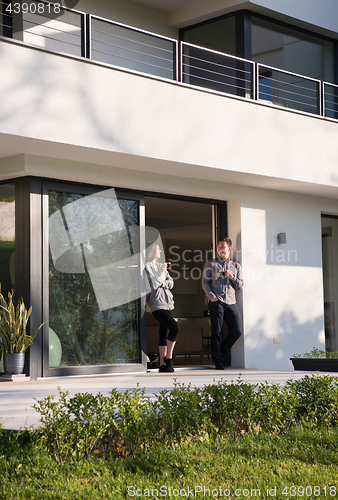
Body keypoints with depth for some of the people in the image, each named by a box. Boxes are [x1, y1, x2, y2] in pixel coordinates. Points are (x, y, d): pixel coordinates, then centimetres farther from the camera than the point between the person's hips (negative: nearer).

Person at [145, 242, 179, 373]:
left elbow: (171, 283, 11)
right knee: (175, 327, -20)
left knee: (164, 333, 6)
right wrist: (160, 273, -10)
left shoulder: (160, 265, 18)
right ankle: (168, 357, -6)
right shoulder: (146, 266, -6)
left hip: (167, 302, 8)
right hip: (156, 303, -8)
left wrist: (162, 283, -8)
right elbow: (152, 285, -15)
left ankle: (163, 364, 8)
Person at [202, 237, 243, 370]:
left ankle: (221, 352, 17)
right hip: (216, 302, -3)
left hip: (231, 302, 3)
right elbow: (205, 283, 5)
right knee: (216, 332, -5)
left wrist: (232, 277, -4)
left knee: (237, 332, -3)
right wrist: (212, 296, -10)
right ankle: (218, 362, 3)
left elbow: (240, 286, 15)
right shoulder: (210, 264, 11)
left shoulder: (236, 266, 18)